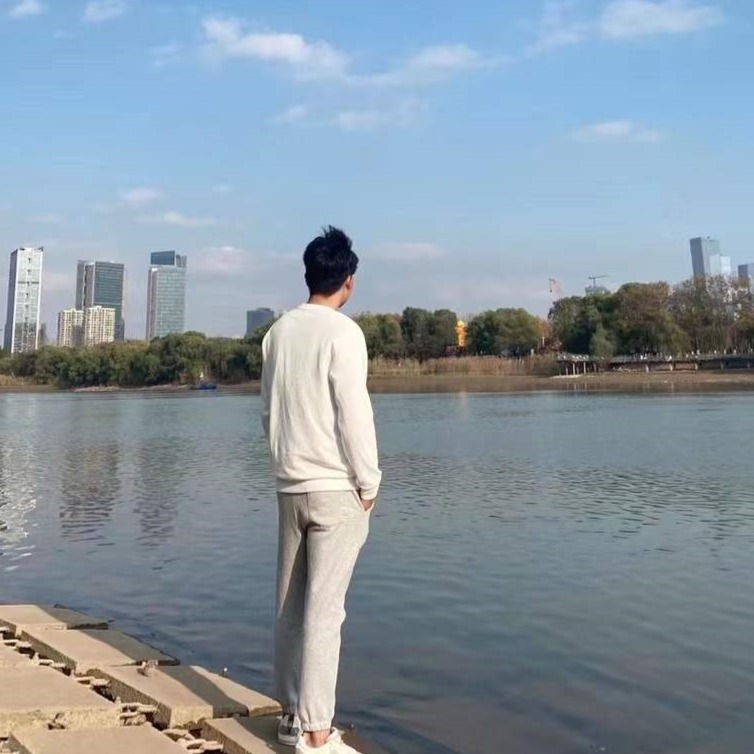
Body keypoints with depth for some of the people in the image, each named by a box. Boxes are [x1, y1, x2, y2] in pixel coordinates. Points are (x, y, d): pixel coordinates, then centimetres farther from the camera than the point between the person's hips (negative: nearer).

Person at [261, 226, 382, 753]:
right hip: (336, 488, -6)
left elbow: (270, 411, 12)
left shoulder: (279, 331, 8)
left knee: (292, 605, 13)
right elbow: (354, 413, -14)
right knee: (324, 609, -2)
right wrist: (369, 481, -4)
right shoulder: (343, 332, -12)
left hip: (291, 486, 7)